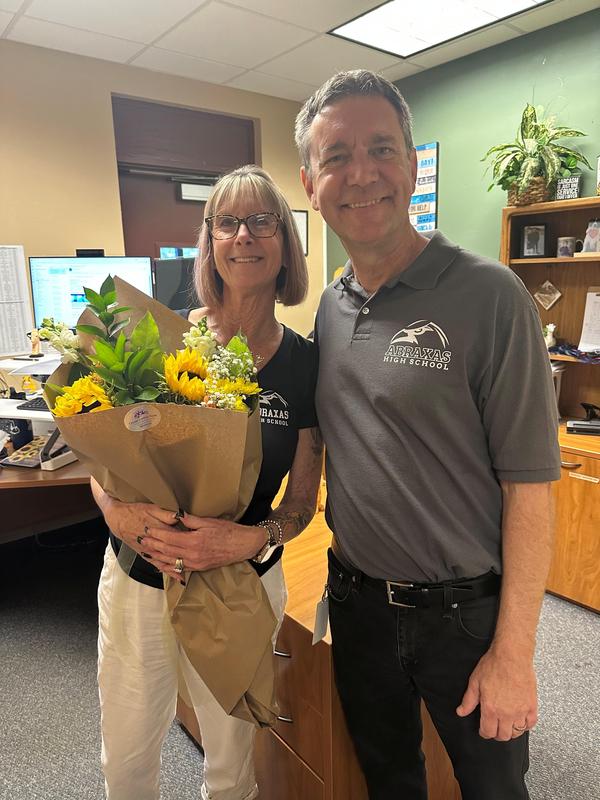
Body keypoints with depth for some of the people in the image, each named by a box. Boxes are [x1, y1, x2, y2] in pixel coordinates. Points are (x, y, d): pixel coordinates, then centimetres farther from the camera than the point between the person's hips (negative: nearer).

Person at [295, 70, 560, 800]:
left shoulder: (489, 296, -17)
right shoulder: (328, 310, 0)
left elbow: (528, 486, -16)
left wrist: (513, 651, -13)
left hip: (465, 612, -4)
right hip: (357, 602, 5)